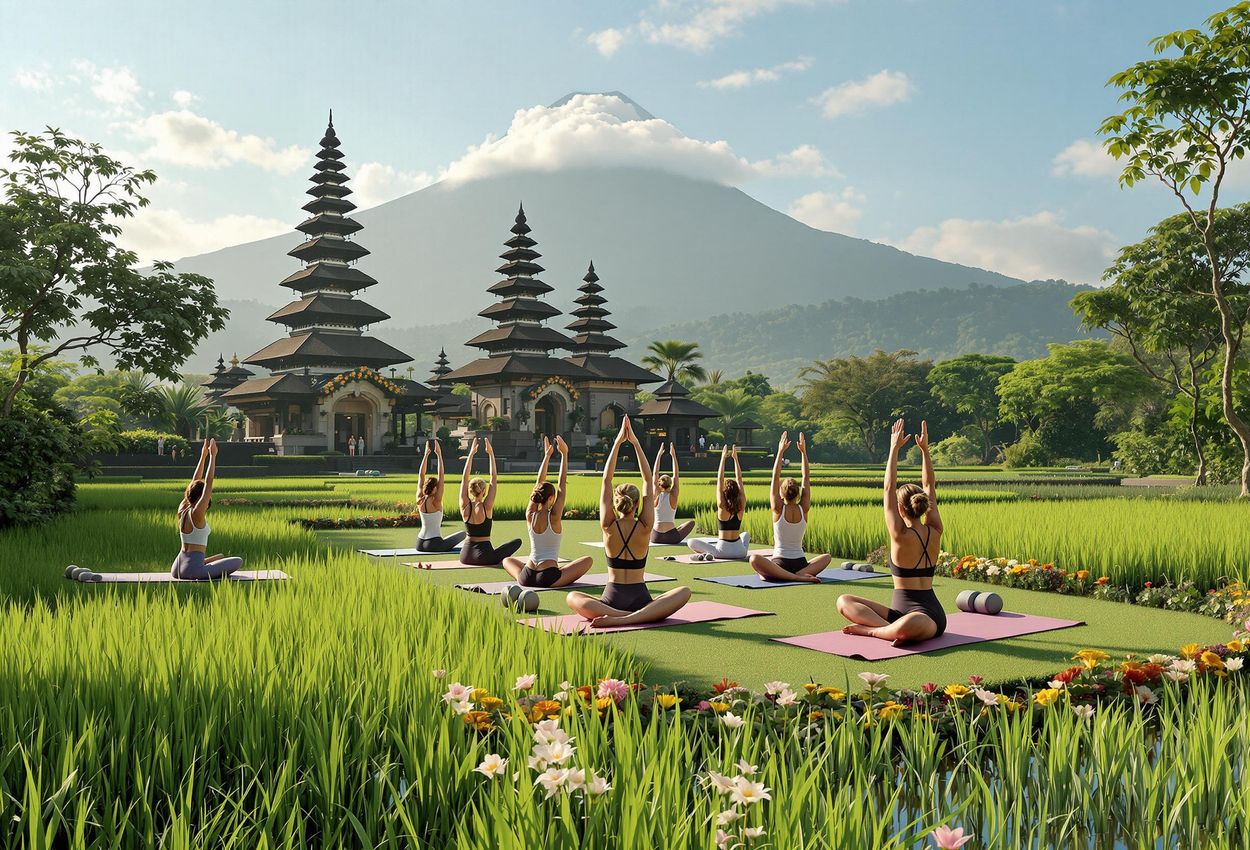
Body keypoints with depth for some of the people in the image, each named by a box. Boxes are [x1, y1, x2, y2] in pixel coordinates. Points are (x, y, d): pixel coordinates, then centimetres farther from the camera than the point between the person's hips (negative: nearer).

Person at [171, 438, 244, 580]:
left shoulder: (182, 510, 6)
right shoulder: (196, 514, -15)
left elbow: (195, 481, 14)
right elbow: (208, 483, -16)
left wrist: (203, 456, 16)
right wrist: (212, 456, -12)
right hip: (192, 569, -9)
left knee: (221, 557, 33)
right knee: (238, 561, -6)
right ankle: (205, 576, -5)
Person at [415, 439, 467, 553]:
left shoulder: (420, 499, 2)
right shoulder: (435, 502, -14)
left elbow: (422, 475, 8)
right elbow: (441, 476, -15)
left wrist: (426, 455, 8)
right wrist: (439, 455, -14)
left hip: (420, 544, 7)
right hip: (434, 545, -6)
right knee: (464, 534, 10)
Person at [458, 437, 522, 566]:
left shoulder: (465, 507, -3)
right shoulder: (487, 507, -12)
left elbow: (465, 478, 3)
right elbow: (494, 478, -8)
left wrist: (471, 454, 4)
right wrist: (491, 454, -4)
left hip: (465, 556, 4)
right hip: (483, 557, -4)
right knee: (517, 542, 11)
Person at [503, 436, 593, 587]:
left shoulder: (530, 516, 2)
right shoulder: (553, 517, -9)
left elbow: (539, 483, 11)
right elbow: (562, 485, -3)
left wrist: (547, 455, 17)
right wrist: (564, 454, 1)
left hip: (526, 578, 4)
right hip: (548, 577, -4)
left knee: (507, 560, 35)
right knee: (588, 560, 10)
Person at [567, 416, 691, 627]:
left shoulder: (609, 527, -3)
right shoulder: (644, 527, -5)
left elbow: (606, 479, 0)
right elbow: (648, 480, 1)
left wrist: (618, 441, 0)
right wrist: (635, 442, 1)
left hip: (611, 599, 1)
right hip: (640, 599, -1)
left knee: (573, 597, 22)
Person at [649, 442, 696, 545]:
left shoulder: (656, 496, -1)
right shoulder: (673, 496, -5)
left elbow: (655, 474, 5)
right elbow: (676, 475, 3)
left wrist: (659, 455, 9)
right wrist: (673, 455, 7)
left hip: (656, 538, 3)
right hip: (672, 538, -3)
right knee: (692, 522, 21)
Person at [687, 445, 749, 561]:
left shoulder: (722, 506, -11)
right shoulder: (741, 506, -3)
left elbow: (720, 479, -7)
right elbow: (739, 479, 2)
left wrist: (723, 457, -4)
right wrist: (735, 458, 5)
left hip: (723, 550, -4)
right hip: (739, 552, 4)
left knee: (691, 542, 9)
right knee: (746, 535, 39)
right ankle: (744, 552, 17)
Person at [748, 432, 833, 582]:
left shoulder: (778, 510, -7)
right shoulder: (804, 510, 1)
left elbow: (775, 478, -4)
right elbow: (807, 478, 8)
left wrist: (781, 451, -2)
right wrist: (803, 451, 9)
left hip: (780, 563, -4)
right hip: (801, 563, 4)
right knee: (826, 557, 27)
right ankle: (802, 574, -5)